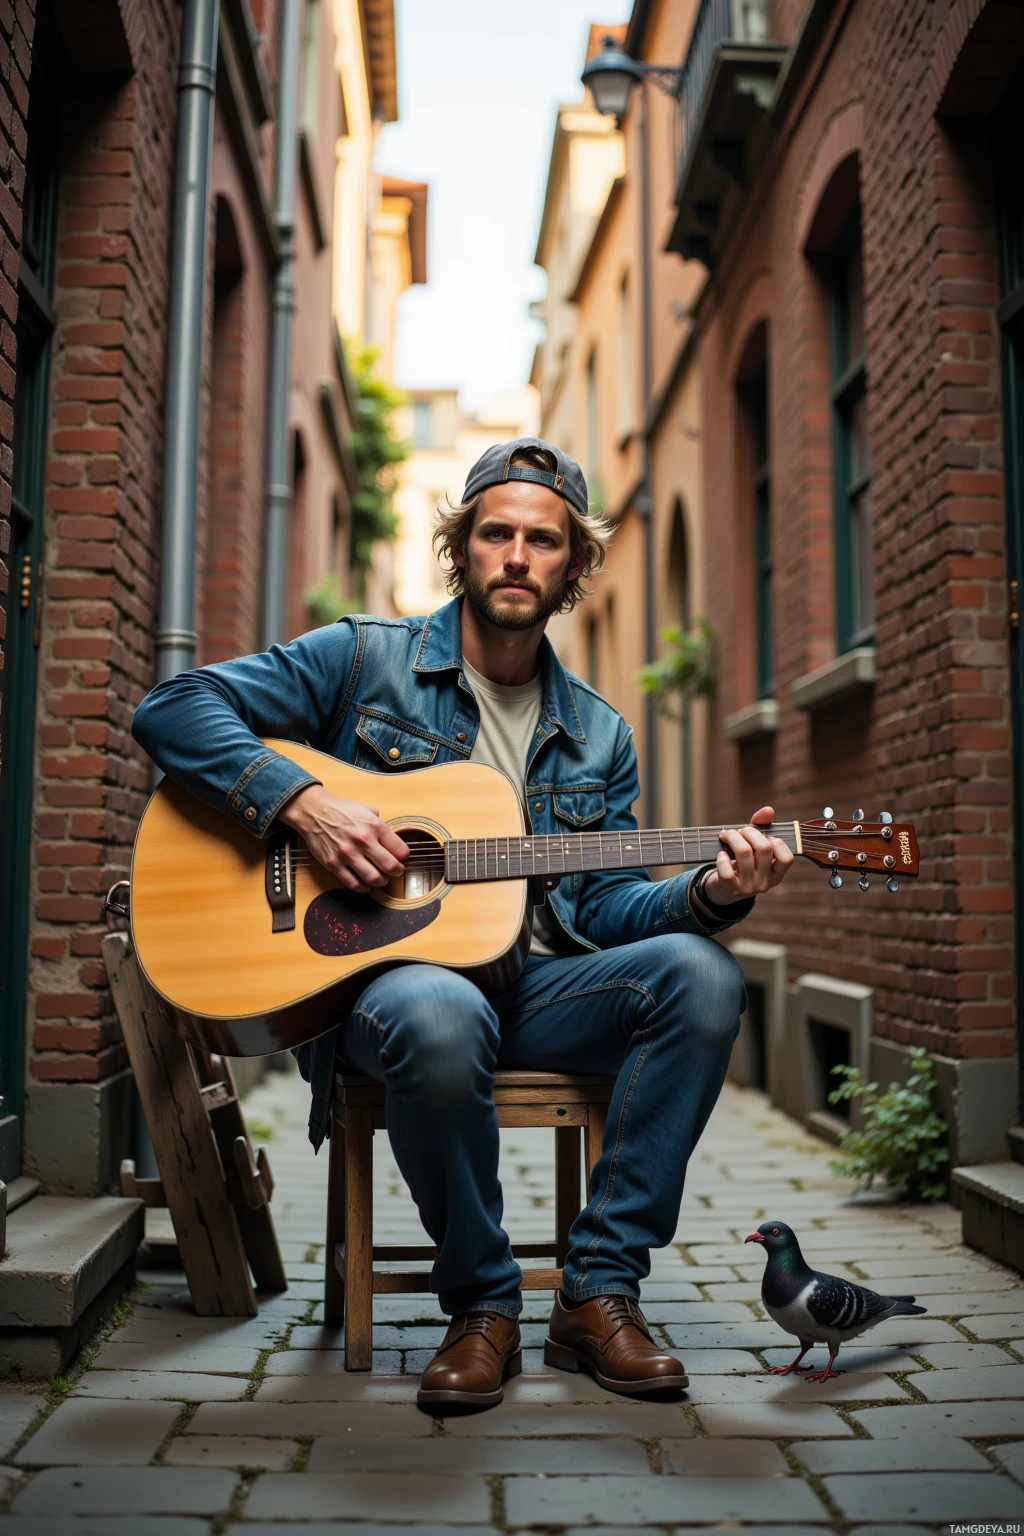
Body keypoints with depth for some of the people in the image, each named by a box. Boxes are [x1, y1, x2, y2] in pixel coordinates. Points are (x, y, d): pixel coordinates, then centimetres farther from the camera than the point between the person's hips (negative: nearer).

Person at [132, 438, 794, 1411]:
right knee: (440, 1018, -39)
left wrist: (709, 892, -11)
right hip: (380, 974, -4)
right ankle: (481, 1306, -11)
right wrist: (303, 802, -17)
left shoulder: (599, 737, 15)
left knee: (699, 973, -23)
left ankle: (600, 1291, -12)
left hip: (536, 986, 4)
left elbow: (605, 906, 10)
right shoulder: (363, 658, 3)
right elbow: (172, 709, -2)